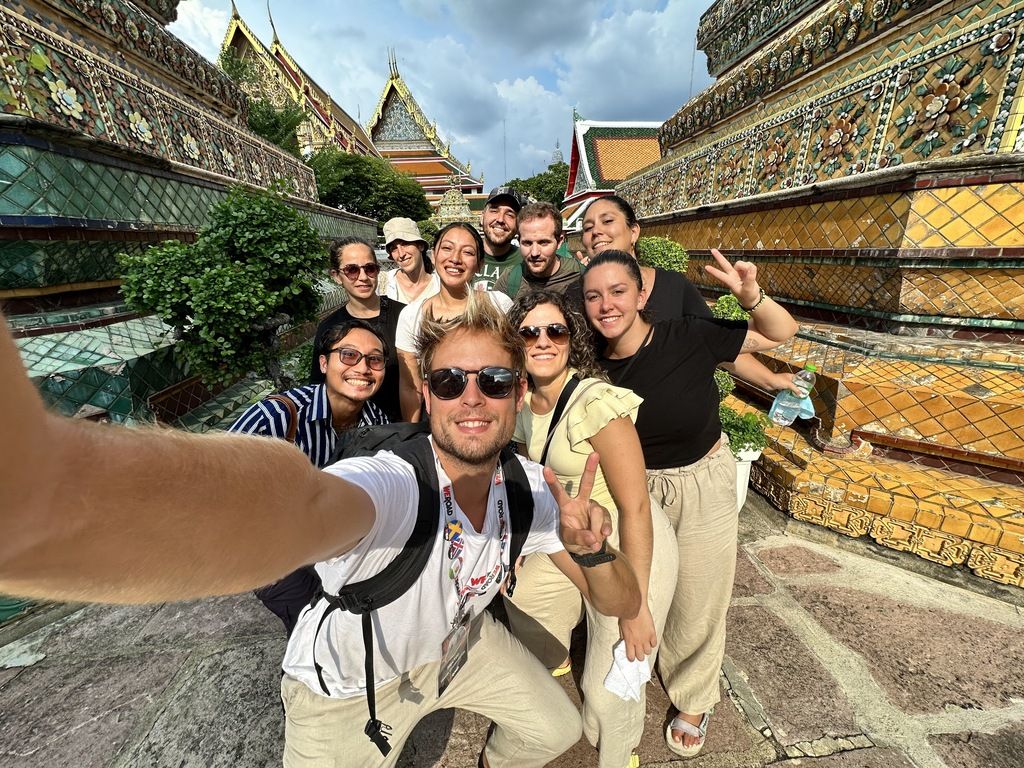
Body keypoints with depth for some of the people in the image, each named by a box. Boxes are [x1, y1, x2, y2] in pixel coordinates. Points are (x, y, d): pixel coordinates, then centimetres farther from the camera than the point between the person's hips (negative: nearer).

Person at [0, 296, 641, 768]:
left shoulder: (531, 488, -20)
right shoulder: (391, 484, -41)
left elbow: (623, 604, -13)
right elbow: (304, 504, -66)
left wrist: (590, 550, -35)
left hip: (459, 643, 5)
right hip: (350, 687, -4)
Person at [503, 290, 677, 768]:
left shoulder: (596, 401, -27)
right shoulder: (523, 405, -3)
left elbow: (635, 509, -24)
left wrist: (636, 607, -19)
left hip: (633, 548, -7)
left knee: (609, 690, 3)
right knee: (521, 601, 22)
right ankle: (550, 659, 56)